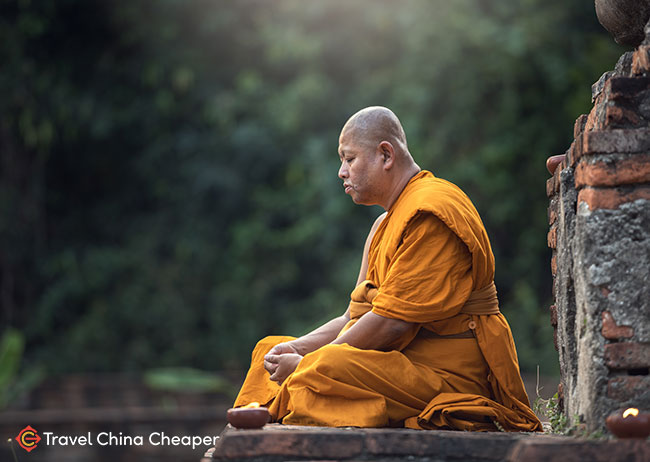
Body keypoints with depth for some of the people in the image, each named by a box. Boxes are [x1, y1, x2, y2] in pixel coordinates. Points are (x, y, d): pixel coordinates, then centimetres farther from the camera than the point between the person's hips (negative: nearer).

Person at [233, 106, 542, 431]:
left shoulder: (431, 213, -14)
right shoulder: (386, 225, 21)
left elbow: (392, 322, -20)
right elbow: (355, 318, 17)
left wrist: (306, 363, -14)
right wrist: (299, 347, -2)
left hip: (450, 376, -11)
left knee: (322, 374, -34)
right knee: (271, 351, 10)